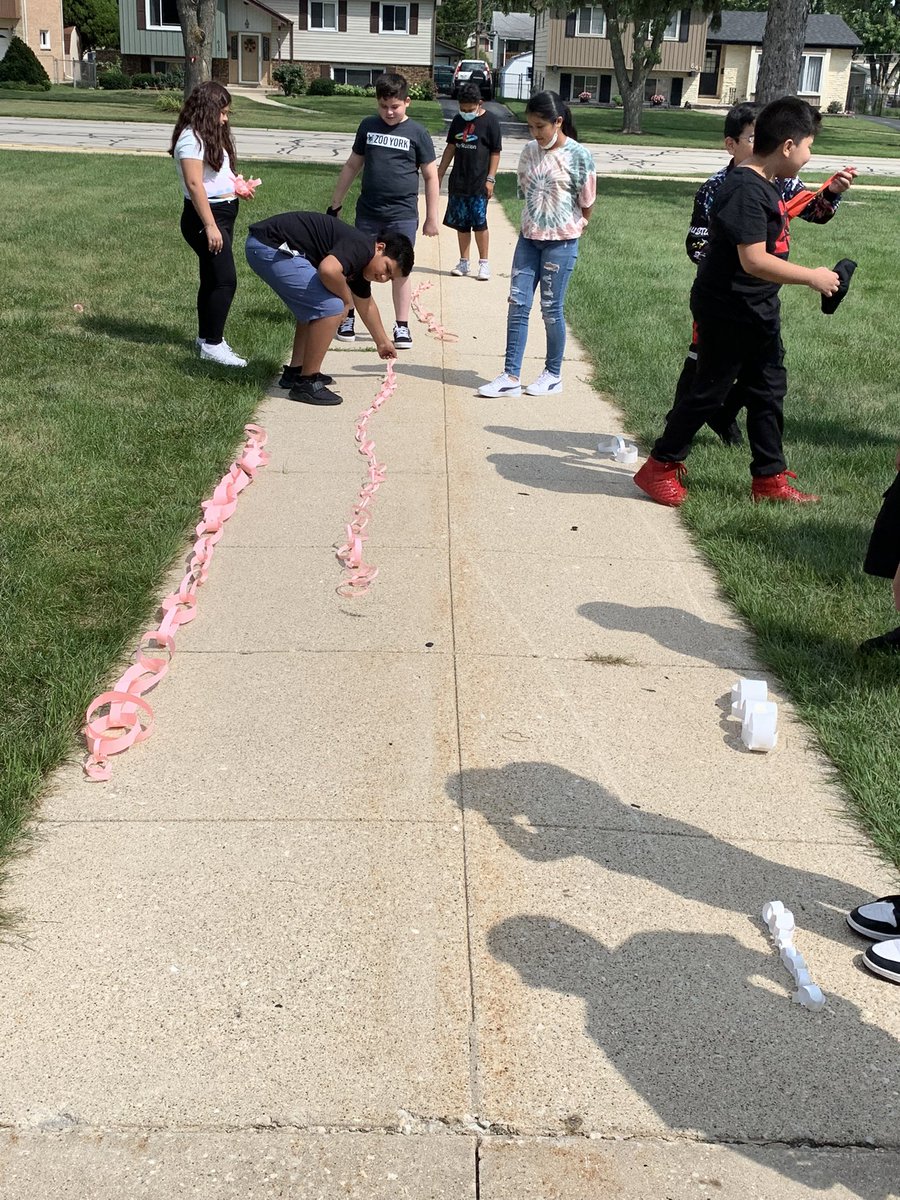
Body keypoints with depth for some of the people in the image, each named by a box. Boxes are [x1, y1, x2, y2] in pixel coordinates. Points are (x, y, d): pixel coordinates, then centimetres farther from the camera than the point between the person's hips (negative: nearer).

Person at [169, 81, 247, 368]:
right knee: (225, 280, -12)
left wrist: (236, 186, 10)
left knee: (212, 279, 15)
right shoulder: (191, 138, -15)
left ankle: (205, 336, 25)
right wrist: (210, 226, -24)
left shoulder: (211, 136, 15)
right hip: (205, 216, -10)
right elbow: (194, 184, -21)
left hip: (223, 212, 10)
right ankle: (212, 345, -7)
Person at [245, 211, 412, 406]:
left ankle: (295, 372, 26)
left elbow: (366, 304, 35)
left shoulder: (359, 260, 17)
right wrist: (346, 300, -13)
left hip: (267, 247, 11)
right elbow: (328, 270, -34)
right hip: (270, 247, -11)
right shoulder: (361, 247, -14)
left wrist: (382, 342, 48)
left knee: (314, 307, 24)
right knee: (331, 308, -14)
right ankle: (306, 383, -7)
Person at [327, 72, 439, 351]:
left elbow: (431, 177, 2)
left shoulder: (417, 134, -1)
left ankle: (402, 326, 11)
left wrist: (431, 217, -1)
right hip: (367, 212, 3)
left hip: (402, 215, -2)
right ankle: (347, 318, 19)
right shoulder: (368, 127, 7)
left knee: (401, 270, 2)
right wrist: (335, 203, 15)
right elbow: (352, 165, 15)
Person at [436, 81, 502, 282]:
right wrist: (440, 173, 17)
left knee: (479, 222, -7)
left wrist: (490, 179, -11)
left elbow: (495, 152, -5)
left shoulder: (490, 121, -5)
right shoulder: (458, 120, 10)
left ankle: (484, 263, 3)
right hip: (458, 182, 5)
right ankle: (464, 262, 17)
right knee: (461, 224, 8)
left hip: (479, 184, -5)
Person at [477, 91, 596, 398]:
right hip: (529, 237, 5)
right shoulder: (530, 151, 4)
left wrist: (572, 229, 6)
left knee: (551, 309, 2)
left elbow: (587, 202, -4)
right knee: (517, 304, 1)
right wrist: (536, 221, 9)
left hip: (561, 243, -5)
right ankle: (511, 377, 5)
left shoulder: (578, 155, -11)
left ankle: (553, 375, 19)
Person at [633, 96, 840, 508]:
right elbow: (754, 260, -31)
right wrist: (812, 277, -23)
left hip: (758, 312, 10)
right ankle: (660, 467, 17)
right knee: (708, 392, 1)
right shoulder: (746, 190, -24)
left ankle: (769, 478, 25)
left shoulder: (764, 185, 8)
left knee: (768, 391, 14)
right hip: (728, 313, -10)